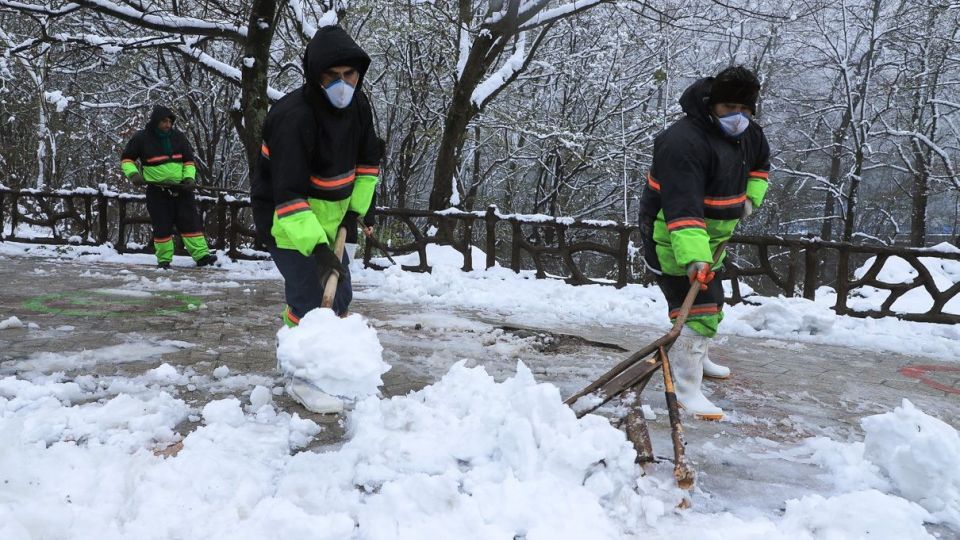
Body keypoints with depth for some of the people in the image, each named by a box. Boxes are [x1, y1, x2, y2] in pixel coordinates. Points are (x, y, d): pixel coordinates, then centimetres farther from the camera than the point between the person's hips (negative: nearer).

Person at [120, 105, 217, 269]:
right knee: (162, 226, 0)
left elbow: (188, 160, 12)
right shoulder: (142, 138, -2)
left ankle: (201, 255, -2)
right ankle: (164, 259, 12)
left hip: (181, 188, 2)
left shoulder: (178, 136, 5)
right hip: (157, 190, -2)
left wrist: (189, 177, -5)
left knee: (191, 221, -2)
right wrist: (133, 173, -12)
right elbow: (126, 158, 6)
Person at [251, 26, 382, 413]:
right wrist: (316, 247, -43)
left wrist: (355, 208, 1)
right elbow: (289, 195, -36)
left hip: (326, 215, 8)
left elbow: (368, 159, 8)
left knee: (340, 292, 14)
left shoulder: (357, 105, -7)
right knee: (309, 294, -12)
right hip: (285, 219, -8)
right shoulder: (293, 117, -31)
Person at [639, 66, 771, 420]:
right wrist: (693, 257, -49)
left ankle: (699, 359, 49)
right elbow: (682, 206, -40)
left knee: (712, 303, 25)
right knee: (697, 310, -17)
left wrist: (751, 196, 9)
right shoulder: (684, 141, -30)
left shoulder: (748, 134, 0)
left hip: (710, 238, 10)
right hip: (673, 239, -10)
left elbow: (760, 162, 25)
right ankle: (686, 390, -9)